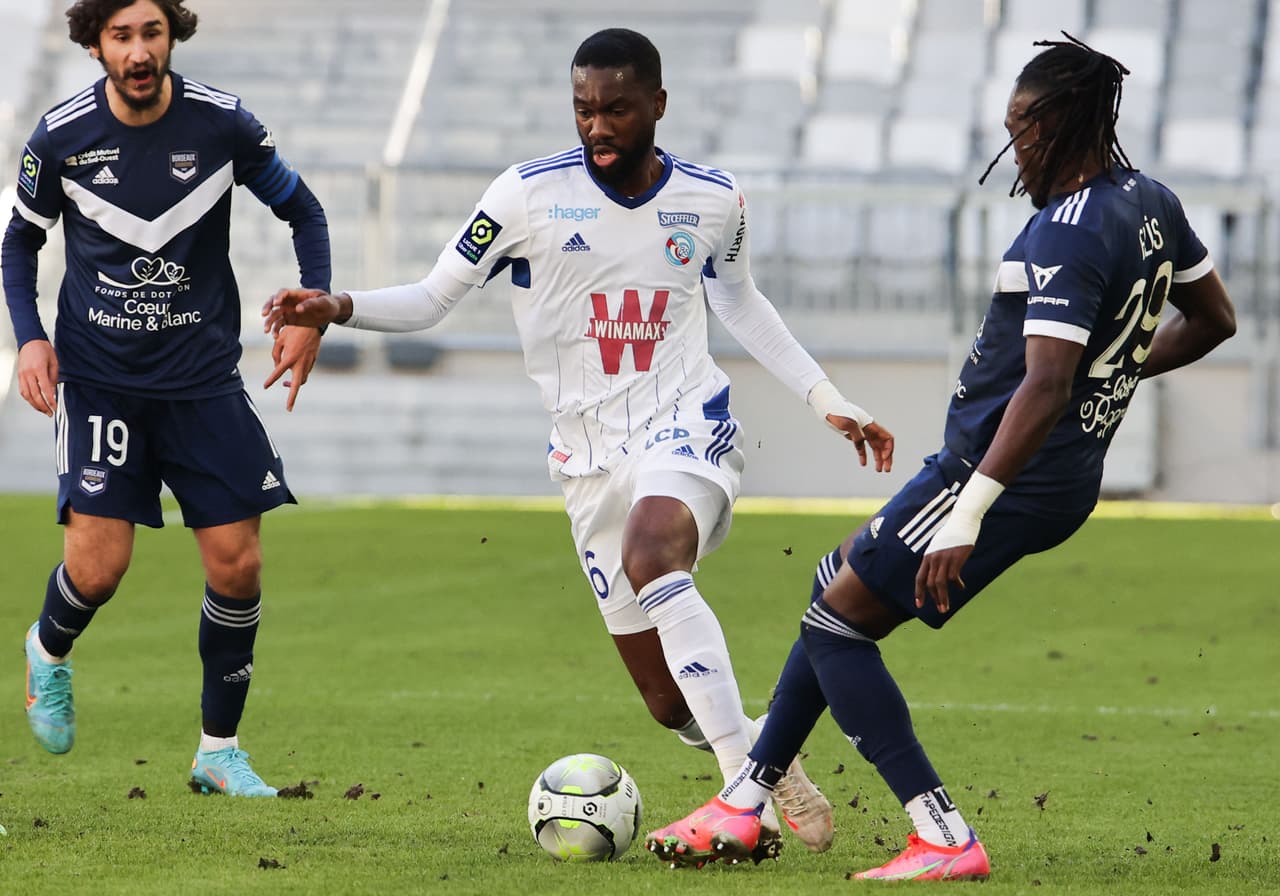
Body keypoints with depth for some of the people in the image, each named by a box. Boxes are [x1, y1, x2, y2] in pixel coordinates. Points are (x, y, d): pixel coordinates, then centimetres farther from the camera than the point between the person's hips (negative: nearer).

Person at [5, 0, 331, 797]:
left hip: (205, 377, 1)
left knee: (238, 564, -3)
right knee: (98, 566, -11)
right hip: (99, 377, -1)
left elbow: (303, 211, 8)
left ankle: (221, 752, 14)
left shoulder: (223, 124, -6)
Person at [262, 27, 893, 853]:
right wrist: (337, 308, -17)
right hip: (591, 457, 2)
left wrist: (830, 403, 19)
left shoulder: (714, 199, 0)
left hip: (688, 424, -2)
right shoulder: (529, 195, -6)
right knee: (674, 706, -2)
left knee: (650, 556, -37)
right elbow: (432, 298, 1)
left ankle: (748, 785, -35)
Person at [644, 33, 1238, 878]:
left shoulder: (1067, 237, -22)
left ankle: (945, 839, -9)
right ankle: (743, 806, 23)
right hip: (1067, 482, 10)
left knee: (836, 625, -3)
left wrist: (969, 513, -36)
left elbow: (1045, 386, -32)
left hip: (1002, 474, -10)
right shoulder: (1151, 203, 7)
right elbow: (1214, 319, 21)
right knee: (838, 591, 20)